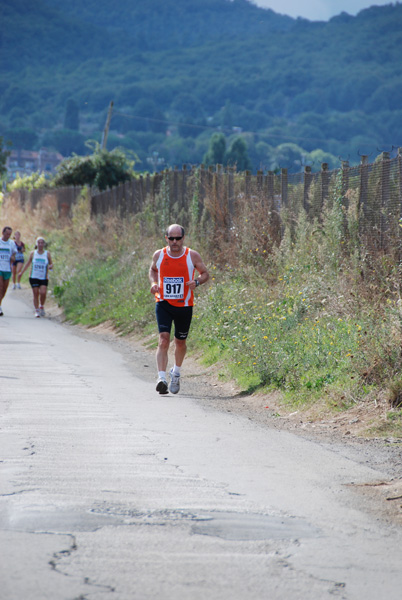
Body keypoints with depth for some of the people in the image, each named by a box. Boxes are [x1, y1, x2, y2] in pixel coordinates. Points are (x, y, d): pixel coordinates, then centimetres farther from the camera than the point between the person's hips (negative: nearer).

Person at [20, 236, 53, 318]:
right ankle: (37, 311, 6)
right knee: (36, 294, -3)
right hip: (34, 277, 1)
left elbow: (51, 264, 8)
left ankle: (42, 307, 9)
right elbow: (28, 264, 16)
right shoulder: (33, 253, 5)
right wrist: (22, 272, 18)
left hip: (44, 278, -1)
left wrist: (50, 266, -16)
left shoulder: (47, 253, 3)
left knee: (43, 293, -16)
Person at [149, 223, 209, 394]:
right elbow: (153, 270, 17)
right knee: (163, 339, -17)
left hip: (184, 305, 1)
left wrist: (196, 282, -16)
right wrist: (153, 283, -3)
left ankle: (176, 373, 40)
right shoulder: (159, 255, -2)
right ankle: (161, 378, -24)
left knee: (180, 342, 13)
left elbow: (205, 273, 6)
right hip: (163, 303, -1)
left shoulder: (192, 256, -6)